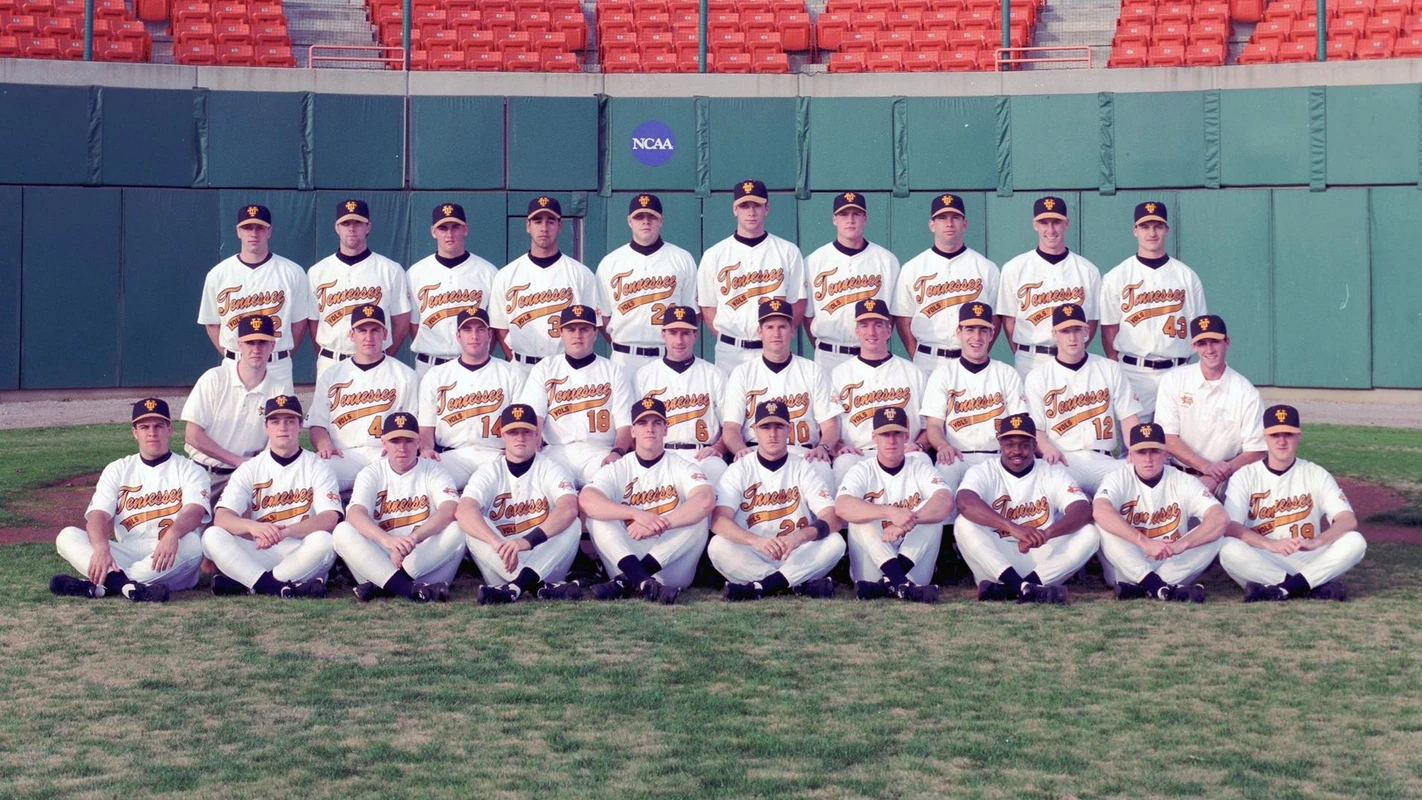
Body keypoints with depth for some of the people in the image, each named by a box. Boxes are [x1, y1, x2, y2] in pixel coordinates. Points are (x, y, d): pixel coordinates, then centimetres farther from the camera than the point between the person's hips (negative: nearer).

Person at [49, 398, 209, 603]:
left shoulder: (189, 470, 6)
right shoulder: (117, 470, 14)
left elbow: (195, 511, -14)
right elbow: (98, 515, -2)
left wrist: (172, 534, -38)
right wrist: (101, 548, -26)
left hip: (171, 568, -3)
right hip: (125, 558, 3)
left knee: (191, 543, -35)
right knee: (67, 536, -16)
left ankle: (98, 585, -36)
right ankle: (128, 586, -43)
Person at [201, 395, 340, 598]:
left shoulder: (317, 467, 3)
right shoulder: (249, 469, 8)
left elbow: (330, 519, -12)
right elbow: (221, 517, -6)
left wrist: (285, 531, -30)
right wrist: (252, 526, -29)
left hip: (301, 558, -2)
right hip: (258, 555, 2)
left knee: (323, 540, -33)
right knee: (212, 536, -21)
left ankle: (244, 584, -23)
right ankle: (284, 588, -33)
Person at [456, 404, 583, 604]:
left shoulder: (550, 470, 0)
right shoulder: (489, 473, 2)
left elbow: (569, 509, -23)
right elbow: (463, 511, -20)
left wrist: (528, 540, -40)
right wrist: (497, 543, -40)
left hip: (543, 563, -1)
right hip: (500, 567, 1)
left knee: (571, 524, -24)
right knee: (474, 524, -23)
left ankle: (516, 586, -40)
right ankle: (539, 587, -36)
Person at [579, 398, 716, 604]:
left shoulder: (681, 467, 3)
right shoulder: (616, 469, 5)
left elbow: (707, 500, -20)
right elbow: (585, 500, -17)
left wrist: (657, 525, -30)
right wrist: (636, 514, -31)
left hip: (670, 563, -1)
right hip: (627, 558, 1)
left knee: (699, 517, -23)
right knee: (597, 516, -19)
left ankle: (627, 581, -30)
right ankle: (643, 582, -39)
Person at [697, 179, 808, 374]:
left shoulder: (788, 252, 6)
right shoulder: (714, 255, 6)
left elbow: (798, 302, 6)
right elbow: (708, 306, 8)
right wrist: (726, 340, -2)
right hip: (730, 351, 0)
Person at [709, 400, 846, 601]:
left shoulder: (803, 468, 3)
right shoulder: (739, 470, 1)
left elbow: (832, 520, -10)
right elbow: (718, 520, -15)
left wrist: (800, 536, -32)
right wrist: (756, 540, -35)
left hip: (796, 558, 1)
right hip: (750, 559, -1)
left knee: (835, 542, -24)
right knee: (718, 546, -29)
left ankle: (759, 587, -28)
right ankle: (801, 585, -25)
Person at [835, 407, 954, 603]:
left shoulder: (921, 469, 5)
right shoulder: (862, 471, 1)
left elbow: (946, 502, -17)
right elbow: (841, 507, -22)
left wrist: (905, 523, -35)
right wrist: (890, 512, -37)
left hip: (914, 561, 1)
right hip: (872, 567, -1)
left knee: (933, 511, -18)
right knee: (860, 515, -23)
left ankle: (889, 582, -35)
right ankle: (902, 583, -42)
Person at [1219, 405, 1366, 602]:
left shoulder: (1316, 474, 5)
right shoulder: (1245, 476, 1)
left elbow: (1349, 520, -8)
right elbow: (1230, 527, -14)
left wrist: (1316, 542, -29)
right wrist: (1271, 544, -32)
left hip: (1307, 560, 2)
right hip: (1261, 562, -1)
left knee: (1355, 542, -23)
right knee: (1230, 550, -33)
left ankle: (1281, 589, -29)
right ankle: (1315, 586, -25)